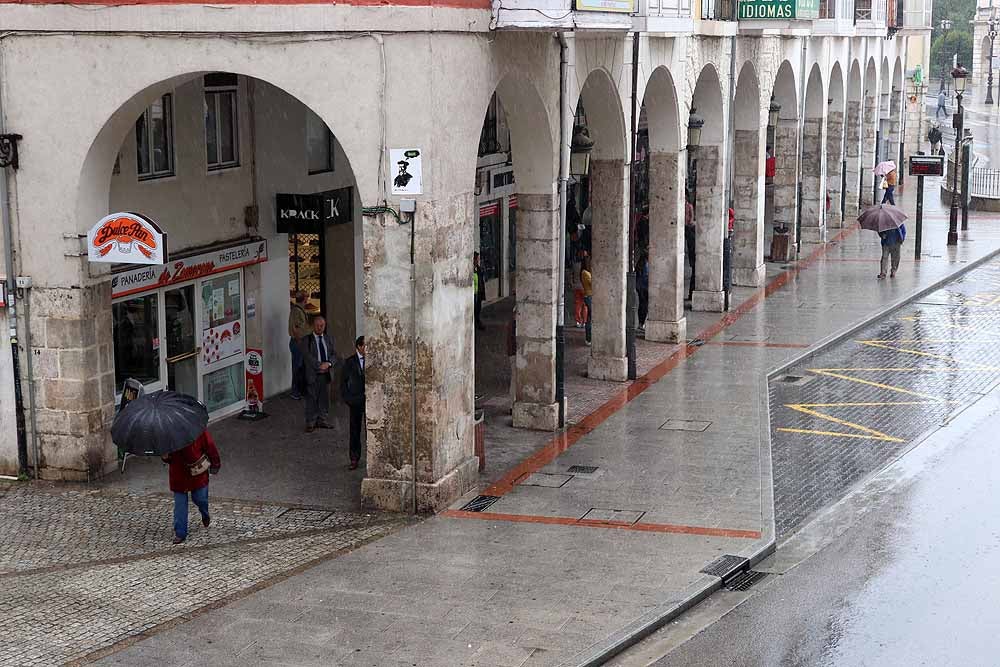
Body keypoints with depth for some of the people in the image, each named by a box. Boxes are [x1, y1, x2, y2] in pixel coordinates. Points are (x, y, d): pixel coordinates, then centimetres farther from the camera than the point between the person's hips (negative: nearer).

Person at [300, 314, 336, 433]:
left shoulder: (328, 339, 12)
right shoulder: (306, 340, -2)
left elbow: (334, 354, 8)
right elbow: (307, 356, -11)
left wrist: (328, 363, -11)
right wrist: (319, 365, -18)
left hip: (326, 373, 4)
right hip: (312, 374, -4)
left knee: (325, 398, 9)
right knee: (311, 399, 0)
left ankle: (322, 420, 20)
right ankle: (310, 423, 7)